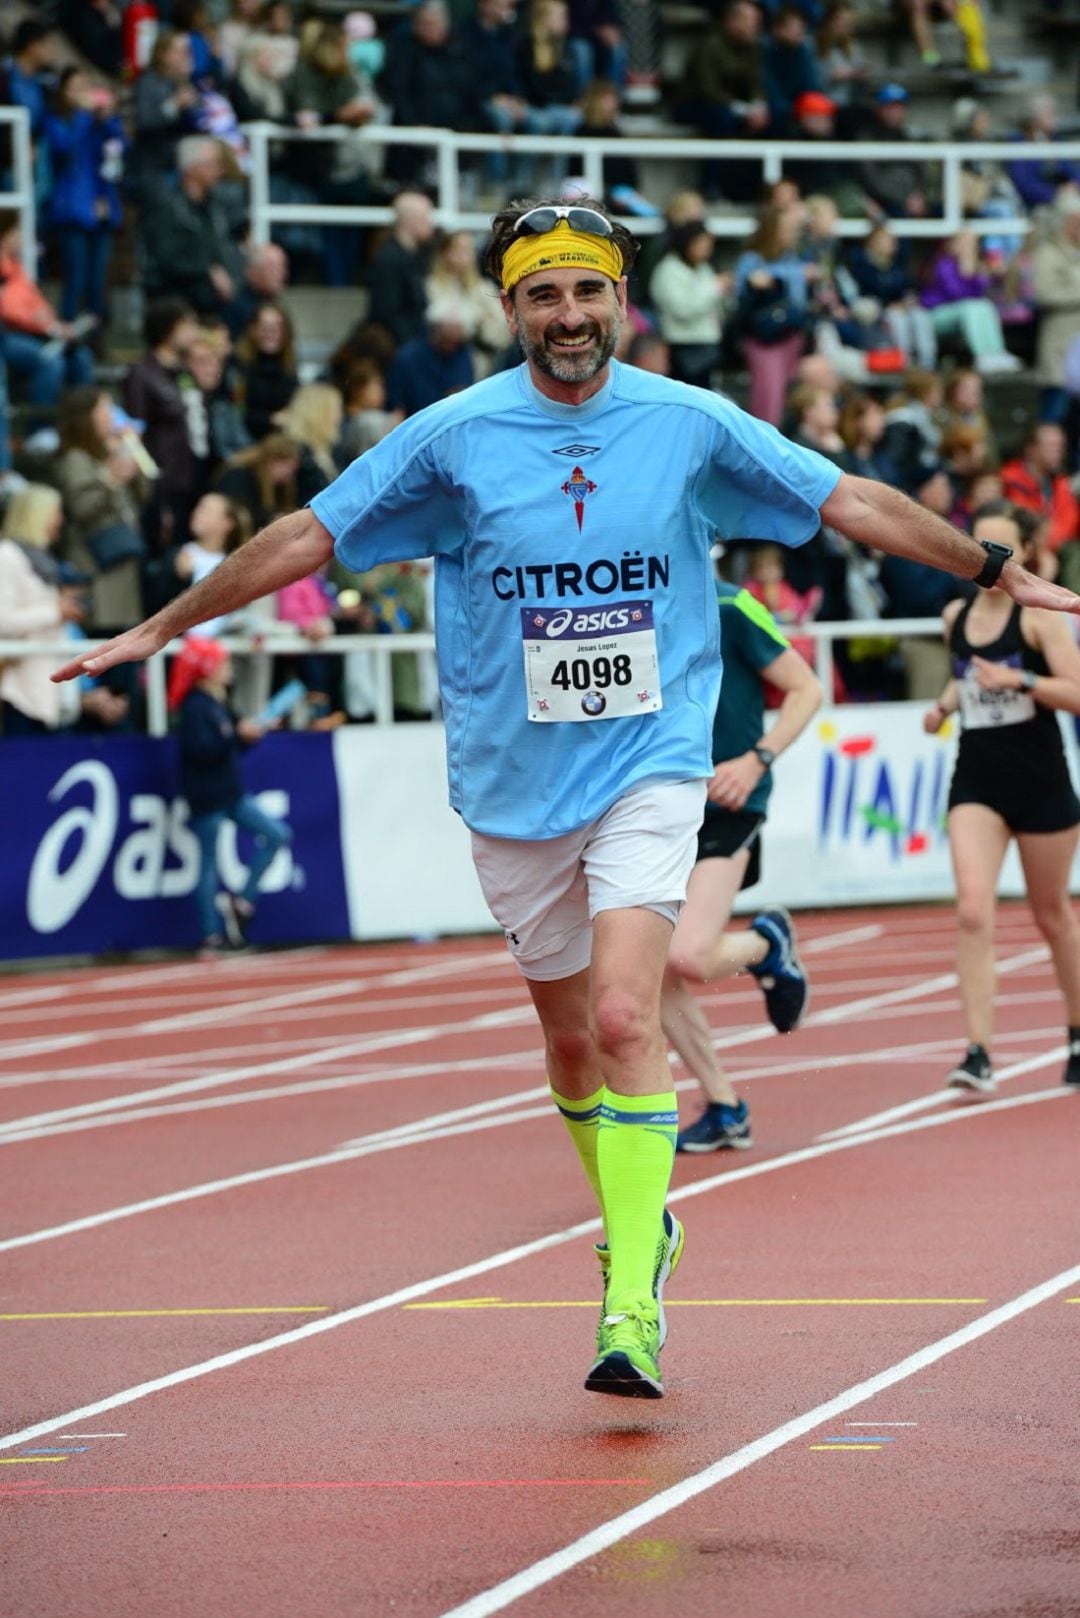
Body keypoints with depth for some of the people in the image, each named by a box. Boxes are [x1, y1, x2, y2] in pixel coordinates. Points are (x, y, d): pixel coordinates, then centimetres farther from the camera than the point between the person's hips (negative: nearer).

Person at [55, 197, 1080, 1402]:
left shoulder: (690, 425, -2)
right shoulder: (453, 436, -3)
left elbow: (853, 504, 7)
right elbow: (305, 538, 3)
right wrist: (160, 628, 4)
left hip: (649, 766, -2)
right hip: (513, 786, 2)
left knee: (624, 1018, -18)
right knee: (569, 1039, 12)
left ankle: (632, 1303, -19)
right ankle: (639, 1226, 37)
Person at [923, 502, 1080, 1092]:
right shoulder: (956, 616, 6)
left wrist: (1018, 679, -29)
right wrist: (944, 704, 5)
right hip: (976, 782, 3)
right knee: (972, 911, -15)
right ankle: (978, 1053, -19)